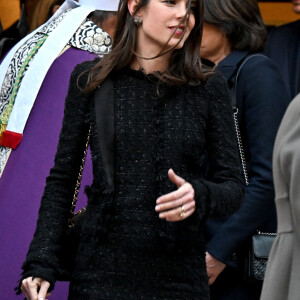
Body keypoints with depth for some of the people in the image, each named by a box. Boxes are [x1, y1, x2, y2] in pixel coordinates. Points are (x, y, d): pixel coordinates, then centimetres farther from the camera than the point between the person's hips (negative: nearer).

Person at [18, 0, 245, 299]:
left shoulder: (208, 89, 5)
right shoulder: (90, 80, 5)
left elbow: (234, 187, 6)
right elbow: (62, 179, 7)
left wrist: (200, 196, -18)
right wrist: (40, 264, -2)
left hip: (180, 275, 1)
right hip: (102, 271, 0)